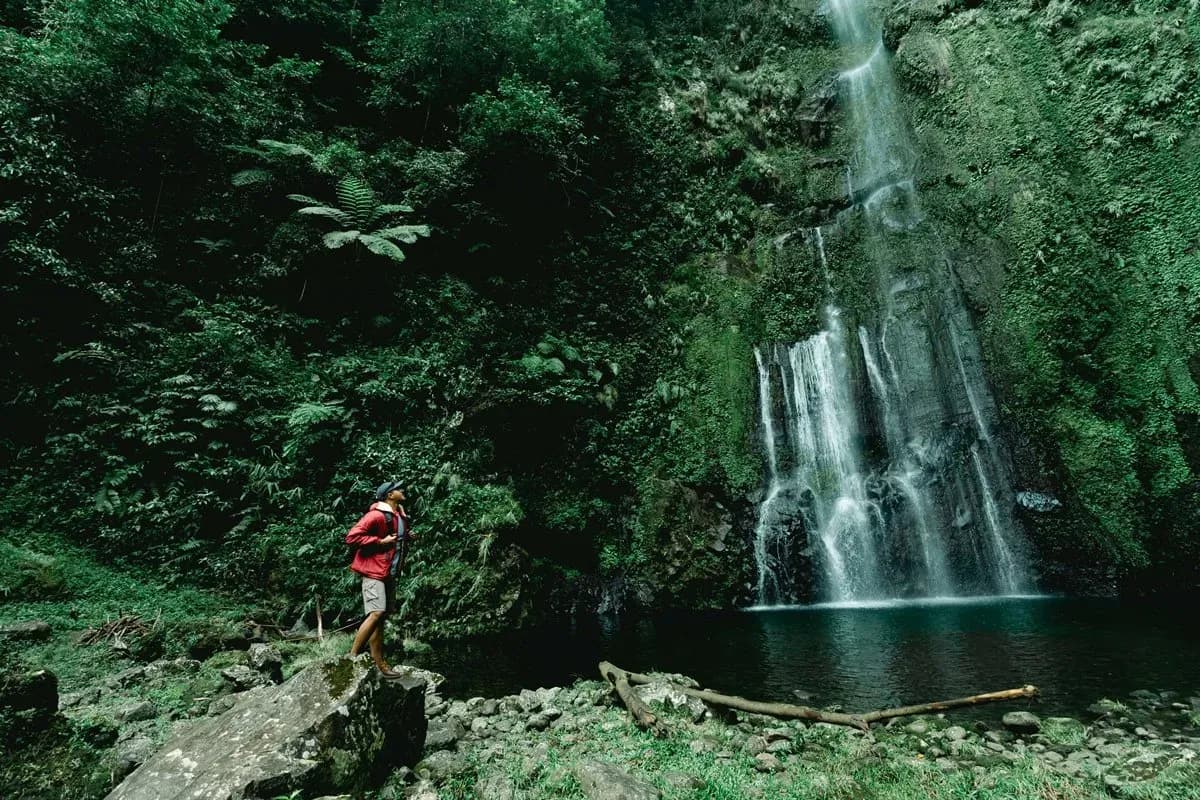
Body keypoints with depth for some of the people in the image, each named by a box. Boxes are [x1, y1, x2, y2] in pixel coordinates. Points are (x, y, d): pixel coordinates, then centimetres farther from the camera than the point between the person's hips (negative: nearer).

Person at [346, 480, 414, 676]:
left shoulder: (401, 516, 14)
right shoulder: (377, 515, -15)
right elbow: (352, 537, -21)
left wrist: (408, 537, 9)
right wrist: (380, 541, -20)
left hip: (389, 572, 9)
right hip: (374, 571, -9)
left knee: (381, 616, 10)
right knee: (376, 613, -16)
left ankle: (379, 663, 15)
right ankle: (352, 657, -5)